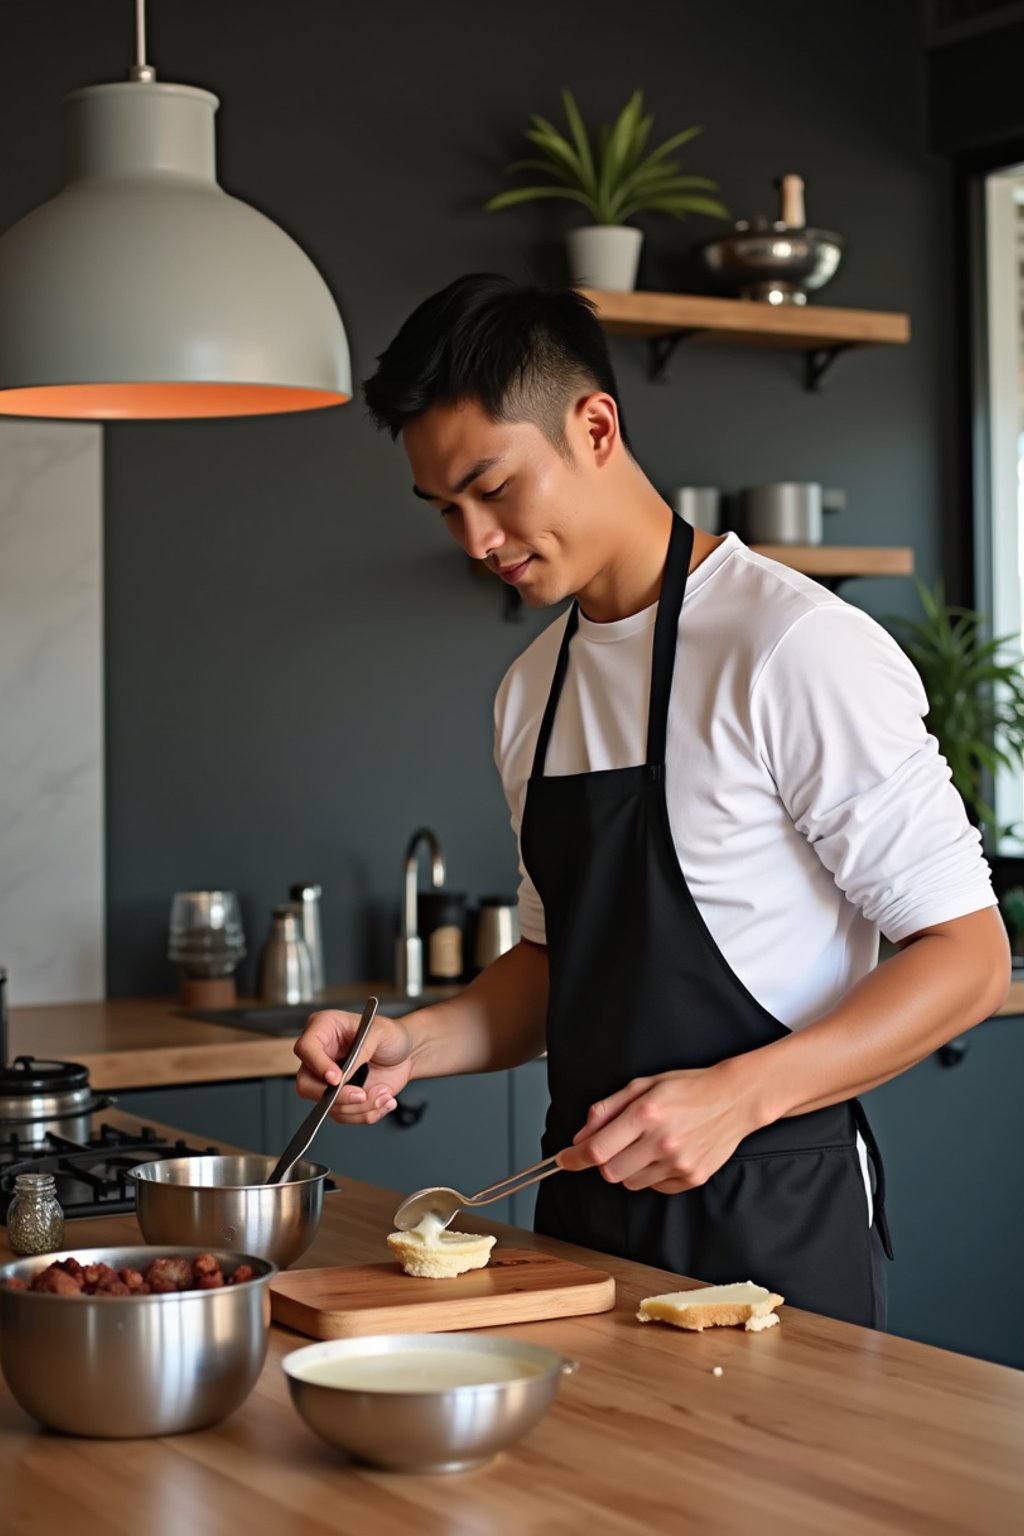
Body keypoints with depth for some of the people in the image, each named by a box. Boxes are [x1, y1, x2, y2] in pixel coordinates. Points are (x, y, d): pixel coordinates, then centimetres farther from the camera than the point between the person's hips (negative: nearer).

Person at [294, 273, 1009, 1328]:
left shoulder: (794, 649, -16)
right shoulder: (532, 693, 10)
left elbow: (967, 958, -15)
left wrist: (737, 1095, -26)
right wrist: (416, 1043, 0)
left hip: (771, 1224, -7)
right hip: (588, 1213, 7)